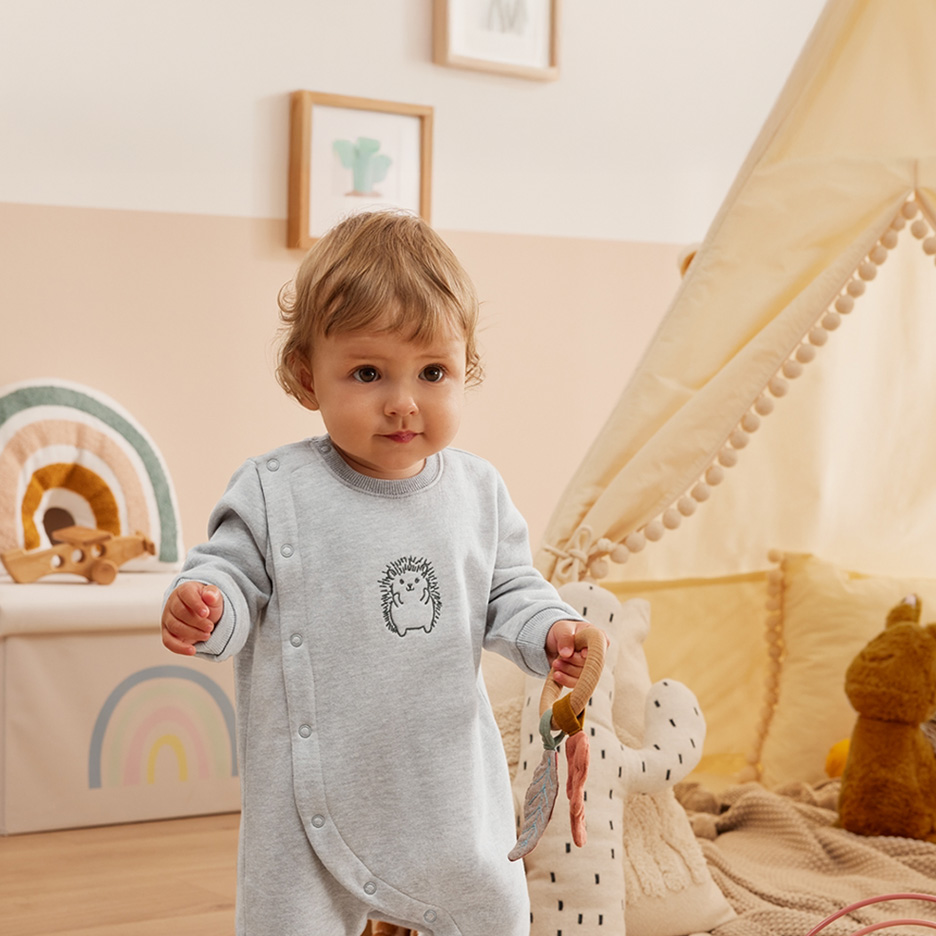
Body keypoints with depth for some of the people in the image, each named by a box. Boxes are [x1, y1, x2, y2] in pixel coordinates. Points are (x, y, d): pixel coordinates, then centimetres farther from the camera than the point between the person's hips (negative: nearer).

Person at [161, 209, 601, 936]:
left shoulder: (477, 492, 0)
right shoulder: (275, 493, -11)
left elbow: (509, 590, 8)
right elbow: (236, 572, -7)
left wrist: (550, 633, -11)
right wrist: (205, 606, -29)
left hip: (450, 778, 3)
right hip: (316, 787, -3)